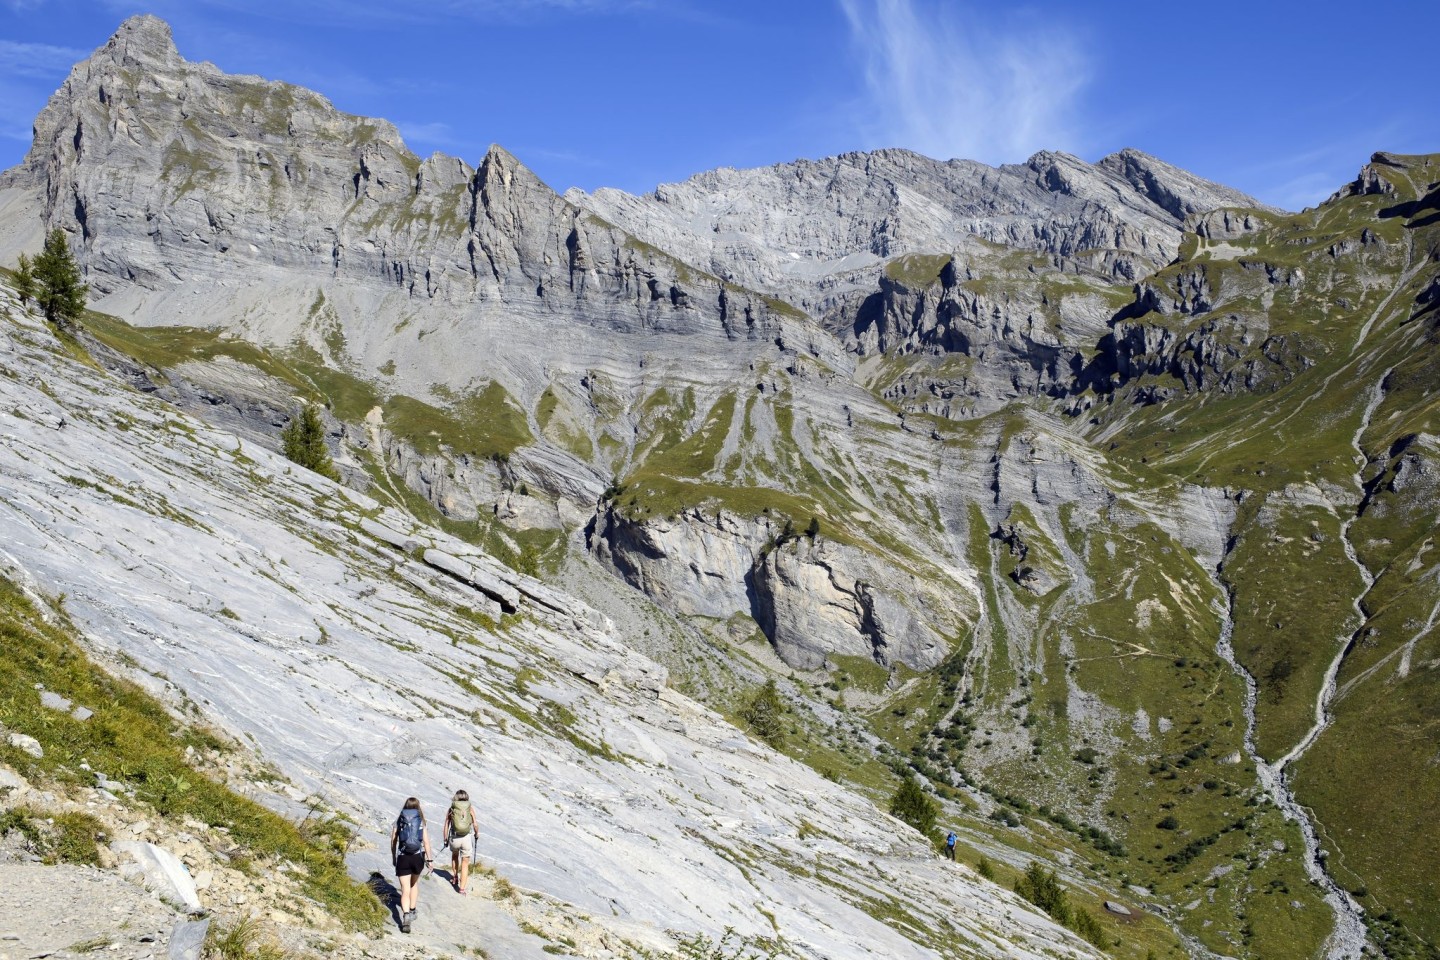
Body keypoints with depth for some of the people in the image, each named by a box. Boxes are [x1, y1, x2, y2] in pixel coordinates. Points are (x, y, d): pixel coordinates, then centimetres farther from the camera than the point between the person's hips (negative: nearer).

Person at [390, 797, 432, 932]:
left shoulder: (398, 821, 4)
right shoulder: (421, 821, 2)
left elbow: (393, 841, 6)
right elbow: (426, 842, -4)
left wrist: (394, 858, 18)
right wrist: (429, 859, 0)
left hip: (402, 858, -1)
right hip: (418, 857, 1)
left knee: (405, 890, -3)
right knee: (414, 883, 27)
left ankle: (406, 916, -24)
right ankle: (412, 911, 33)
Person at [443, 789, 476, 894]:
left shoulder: (451, 809, 2)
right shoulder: (471, 809, 1)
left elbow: (446, 825, 3)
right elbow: (475, 824, 1)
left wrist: (445, 839, 13)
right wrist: (476, 834, 20)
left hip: (454, 838, 1)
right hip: (467, 838, -1)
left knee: (454, 855, 32)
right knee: (465, 863, 8)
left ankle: (455, 878, 41)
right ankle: (462, 887, 2)